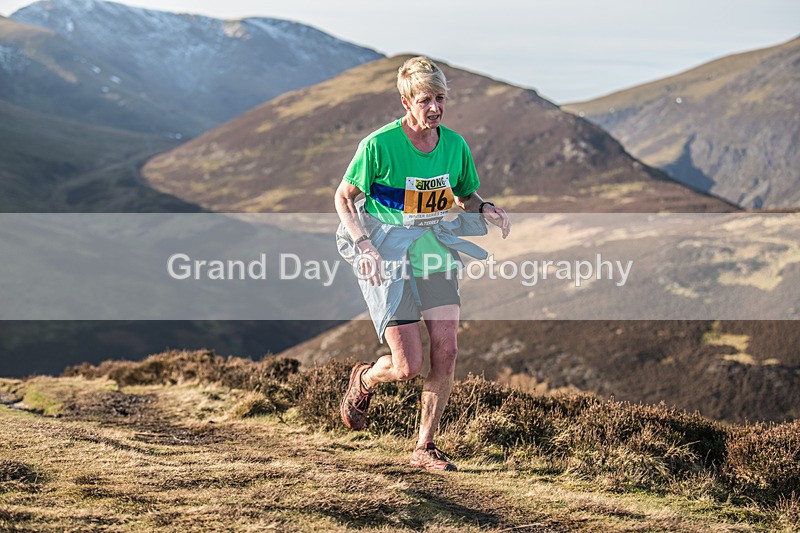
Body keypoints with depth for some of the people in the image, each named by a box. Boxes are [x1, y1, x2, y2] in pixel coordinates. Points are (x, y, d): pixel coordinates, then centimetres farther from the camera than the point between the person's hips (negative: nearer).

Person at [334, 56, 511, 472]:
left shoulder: (454, 144, 1)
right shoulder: (379, 145, -14)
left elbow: (466, 195, 17)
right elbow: (343, 198, -5)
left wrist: (485, 208, -6)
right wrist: (365, 245, -19)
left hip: (435, 250, 5)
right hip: (387, 255, -5)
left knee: (446, 350, -5)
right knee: (408, 367, -11)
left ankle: (425, 448, 12)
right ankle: (363, 380, 27)